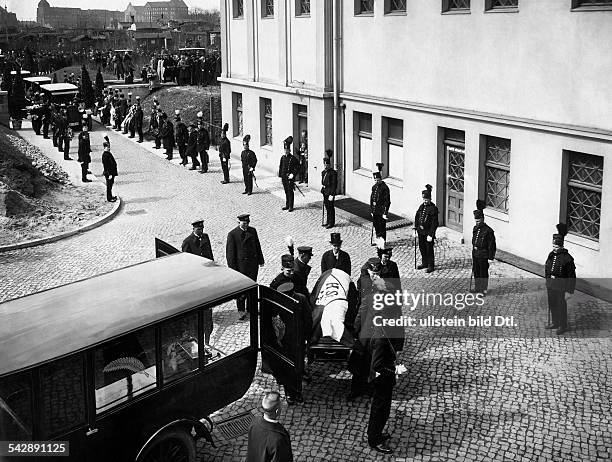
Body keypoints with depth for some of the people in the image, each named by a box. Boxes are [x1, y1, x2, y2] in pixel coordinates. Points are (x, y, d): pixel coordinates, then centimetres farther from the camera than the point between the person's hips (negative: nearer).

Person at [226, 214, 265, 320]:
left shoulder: (253, 231, 3)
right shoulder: (232, 234, -11)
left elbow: (258, 246, 12)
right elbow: (230, 252, -9)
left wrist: (261, 260, 13)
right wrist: (232, 268, -11)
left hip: (253, 263, 4)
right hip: (240, 264, -4)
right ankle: (241, 311, 14)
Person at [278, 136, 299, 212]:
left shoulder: (293, 158, -9)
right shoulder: (282, 157, 9)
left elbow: (297, 167, -9)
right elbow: (280, 167, 14)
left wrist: (293, 174, -15)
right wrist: (280, 176, 11)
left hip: (290, 177, -6)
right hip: (284, 177, 6)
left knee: (290, 191, -3)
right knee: (286, 191, 13)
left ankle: (291, 206, 2)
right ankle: (287, 205, 22)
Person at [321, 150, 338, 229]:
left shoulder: (333, 173, -14)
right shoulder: (324, 172, 10)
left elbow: (334, 185, -16)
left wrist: (332, 195, -19)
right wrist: (322, 191, 15)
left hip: (330, 193, -8)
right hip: (325, 192, 8)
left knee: (331, 208, 0)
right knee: (327, 207, 16)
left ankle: (332, 223, 9)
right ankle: (328, 221, 27)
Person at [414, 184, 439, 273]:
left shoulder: (433, 209, -15)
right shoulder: (422, 206, 6)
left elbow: (434, 223, -15)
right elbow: (417, 217, 13)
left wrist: (430, 235, -18)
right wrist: (416, 229, 8)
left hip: (428, 232, -7)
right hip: (420, 231, 7)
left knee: (429, 249, 3)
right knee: (422, 248, 17)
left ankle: (431, 265, 16)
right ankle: (424, 263, 33)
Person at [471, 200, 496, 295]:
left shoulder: (488, 230, -15)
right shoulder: (475, 228, 7)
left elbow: (491, 245, -13)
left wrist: (491, 257, -13)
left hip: (483, 255, -7)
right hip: (475, 254, 7)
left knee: (483, 272, 2)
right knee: (476, 271, 15)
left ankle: (483, 289, 11)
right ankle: (477, 288, 28)